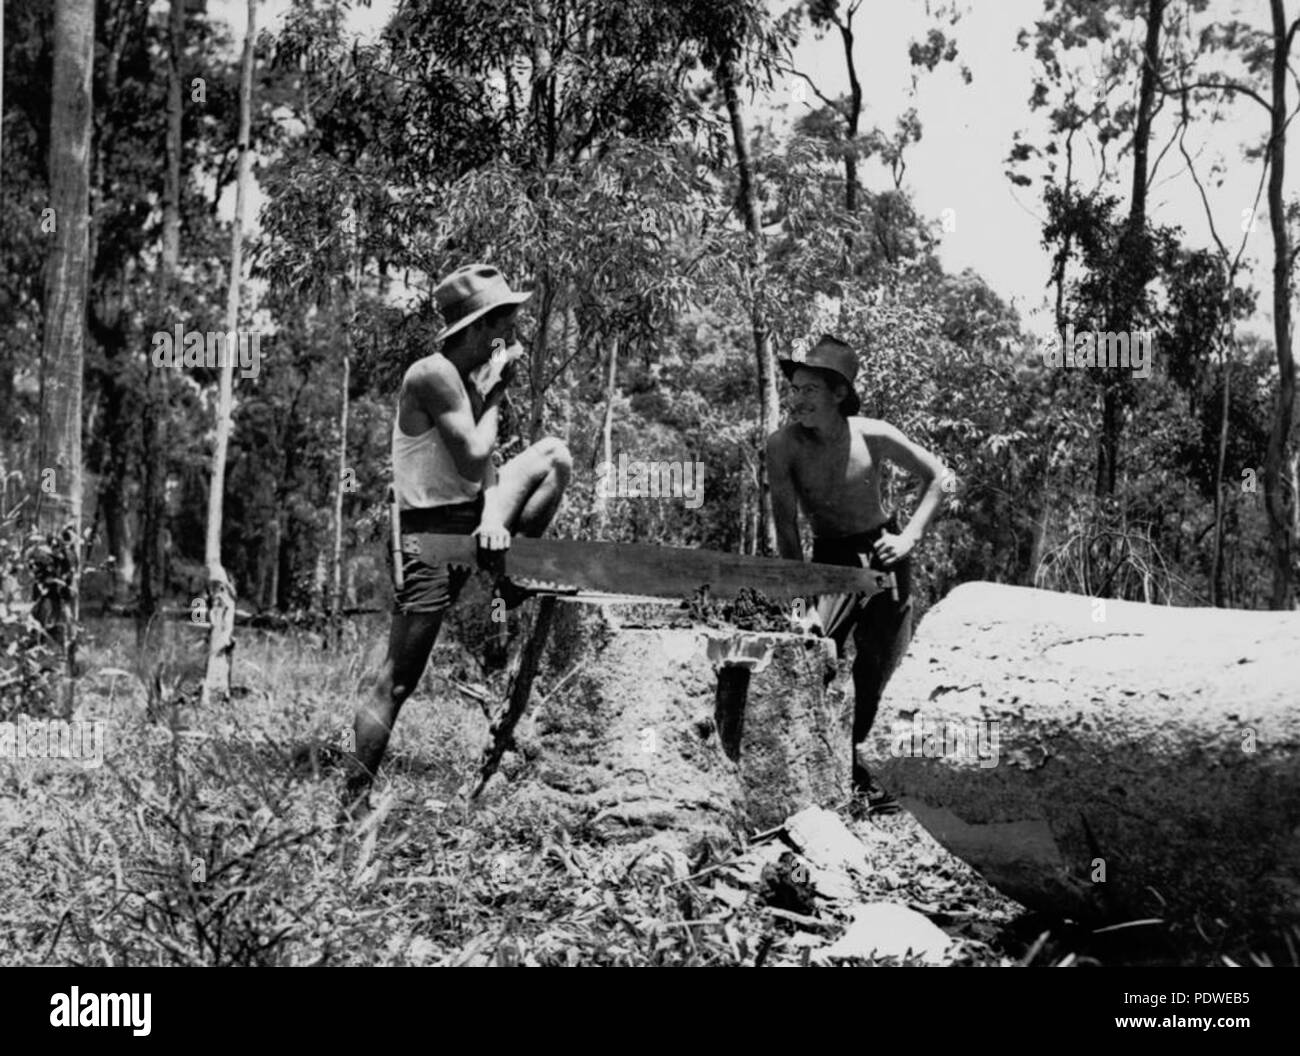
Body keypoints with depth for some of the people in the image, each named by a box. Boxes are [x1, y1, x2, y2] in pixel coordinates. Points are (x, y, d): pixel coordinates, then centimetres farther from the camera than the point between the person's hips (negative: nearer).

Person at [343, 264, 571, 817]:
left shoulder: (474, 375, 7)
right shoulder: (433, 376, -19)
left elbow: (484, 461, -1)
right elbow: (473, 461, -22)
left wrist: (494, 517, -19)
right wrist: (496, 397, -10)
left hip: (472, 517, 8)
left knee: (554, 454, 10)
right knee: (397, 683, -8)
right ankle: (352, 803, -2)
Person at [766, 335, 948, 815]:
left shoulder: (873, 436, -12)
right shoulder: (783, 445, -15)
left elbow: (939, 477, -1)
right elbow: (786, 520, -19)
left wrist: (910, 535, -11)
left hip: (884, 555, 1)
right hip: (831, 558, -1)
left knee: (875, 668, 3)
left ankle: (849, 758, 22)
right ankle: (849, 772, -11)